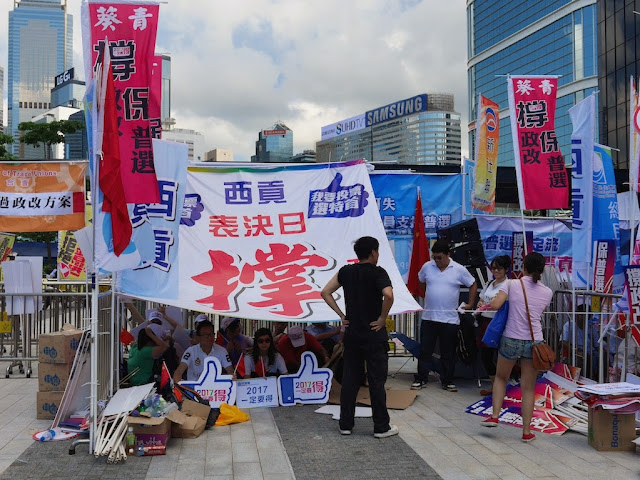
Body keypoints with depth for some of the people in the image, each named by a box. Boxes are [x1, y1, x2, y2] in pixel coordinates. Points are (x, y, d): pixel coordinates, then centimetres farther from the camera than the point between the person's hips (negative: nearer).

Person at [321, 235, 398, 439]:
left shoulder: (346, 271, 6)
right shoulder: (378, 272, -11)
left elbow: (325, 292, 5)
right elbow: (388, 295, -28)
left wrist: (341, 315, 6)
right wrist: (382, 318, -14)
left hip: (351, 334, 5)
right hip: (374, 335, -5)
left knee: (349, 380, 11)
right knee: (377, 381, 3)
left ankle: (345, 424, 18)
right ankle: (381, 427, 11)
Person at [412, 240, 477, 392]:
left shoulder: (459, 270, -4)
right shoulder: (427, 266, 1)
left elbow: (473, 285, 8)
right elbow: (421, 281, 20)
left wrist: (470, 304, 5)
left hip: (450, 318, -1)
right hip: (428, 316, 1)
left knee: (448, 353, 8)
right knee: (425, 350, 7)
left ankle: (447, 381, 20)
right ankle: (421, 379, 17)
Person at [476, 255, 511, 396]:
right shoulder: (490, 284, 16)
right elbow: (481, 299, 23)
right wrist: (481, 304, 2)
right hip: (485, 322, 8)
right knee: (485, 355, 13)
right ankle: (494, 385, 30)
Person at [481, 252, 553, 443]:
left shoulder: (512, 284, -8)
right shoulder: (547, 292, 2)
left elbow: (495, 305, -18)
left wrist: (485, 305, 3)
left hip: (511, 340, -1)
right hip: (534, 342, 2)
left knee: (501, 378, 23)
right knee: (528, 388, 11)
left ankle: (494, 416, 15)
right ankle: (527, 431, 15)